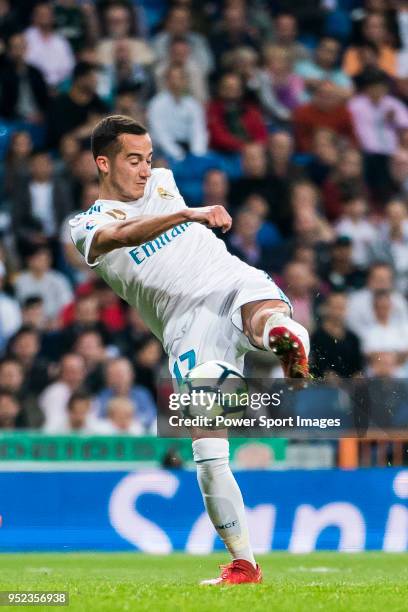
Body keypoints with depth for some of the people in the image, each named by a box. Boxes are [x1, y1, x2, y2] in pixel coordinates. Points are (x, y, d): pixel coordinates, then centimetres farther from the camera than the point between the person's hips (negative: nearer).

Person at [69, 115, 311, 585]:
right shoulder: (88, 226, 1)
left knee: (266, 318, -36)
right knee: (207, 454, -12)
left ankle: (286, 336, -70)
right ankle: (243, 564, -4)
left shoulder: (162, 183, 20)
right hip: (189, 329, -3)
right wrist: (188, 214, -36)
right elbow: (124, 235, -22)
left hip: (236, 284, 3)